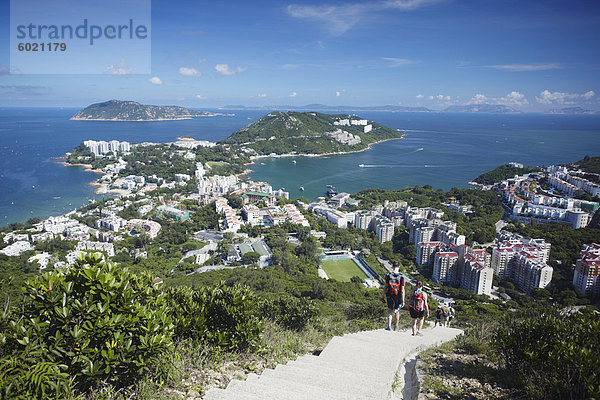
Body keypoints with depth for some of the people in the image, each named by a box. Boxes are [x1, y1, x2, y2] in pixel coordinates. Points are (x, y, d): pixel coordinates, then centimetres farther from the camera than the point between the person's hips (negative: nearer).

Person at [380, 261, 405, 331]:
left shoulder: (388, 275, -12)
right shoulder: (401, 277, -13)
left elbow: (385, 287, -7)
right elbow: (402, 290, -11)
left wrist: (382, 296, 3)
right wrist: (403, 301, -6)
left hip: (389, 295, 0)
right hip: (398, 296, 0)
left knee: (390, 310, 16)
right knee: (397, 311, 20)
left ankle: (389, 326, 5)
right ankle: (396, 326, 34)